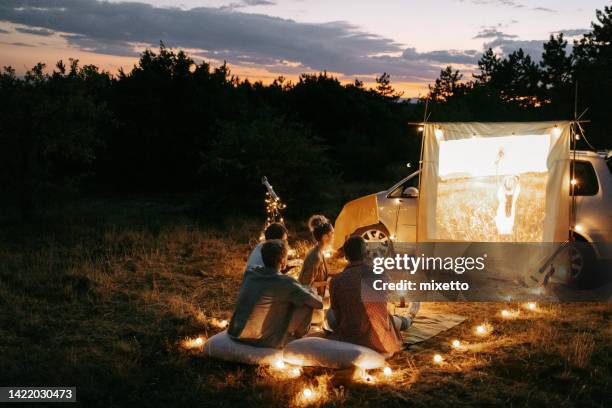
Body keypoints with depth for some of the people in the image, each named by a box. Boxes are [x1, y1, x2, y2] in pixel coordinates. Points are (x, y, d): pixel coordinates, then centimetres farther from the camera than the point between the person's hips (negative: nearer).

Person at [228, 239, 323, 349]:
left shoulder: (249, 273, 1)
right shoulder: (286, 283, -16)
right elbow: (318, 303, -7)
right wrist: (305, 290, 13)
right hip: (264, 342, -6)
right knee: (307, 304, 2)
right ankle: (298, 335, 26)